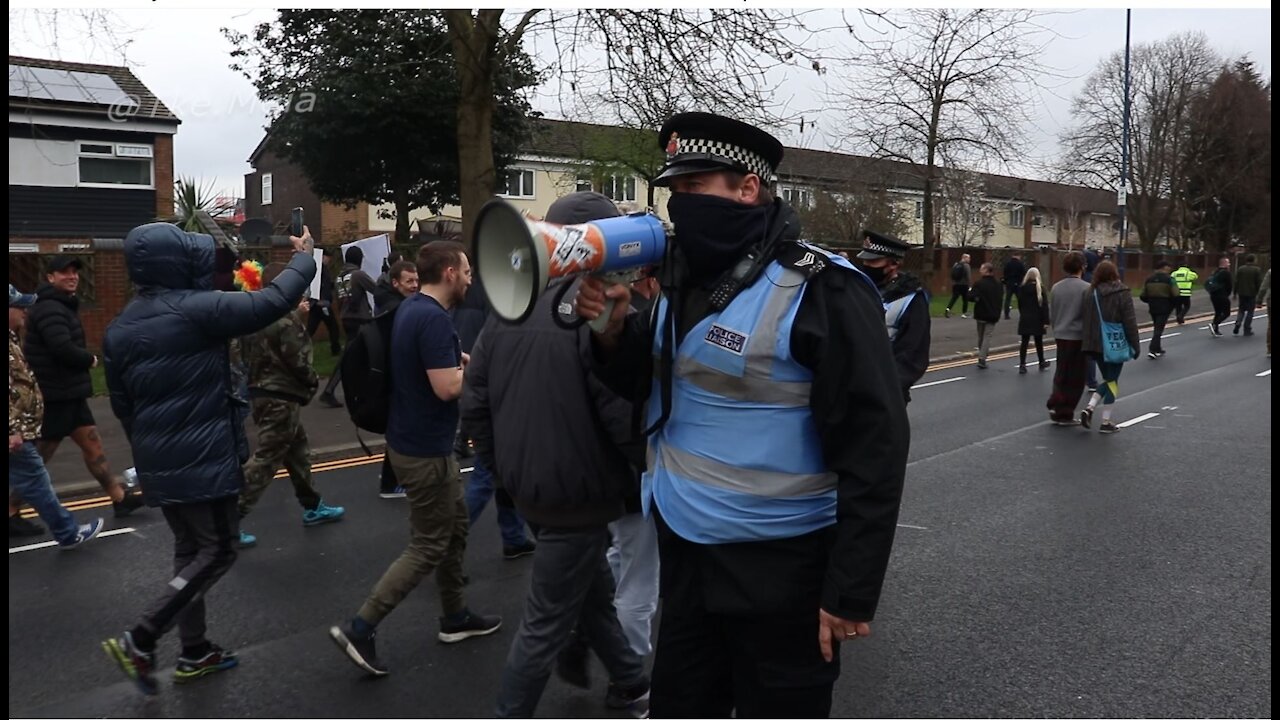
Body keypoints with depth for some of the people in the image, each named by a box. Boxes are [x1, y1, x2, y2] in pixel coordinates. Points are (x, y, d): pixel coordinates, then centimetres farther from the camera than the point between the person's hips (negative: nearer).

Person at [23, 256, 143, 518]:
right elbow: (63, 349, -28)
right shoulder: (50, 309, -18)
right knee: (38, 457, -1)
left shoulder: (62, 306, 16)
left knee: (92, 443, 12)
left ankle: (120, 498, 19)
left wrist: (85, 360, -4)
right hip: (54, 395, -10)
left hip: (68, 392, 10)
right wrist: (90, 359, -10)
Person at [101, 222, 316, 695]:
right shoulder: (197, 310, -17)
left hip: (158, 463, 8)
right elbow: (272, 302, -14)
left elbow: (121, 403, 15)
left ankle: (195, 653, 26)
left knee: (190, 549, 18)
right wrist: (303, 259, 3)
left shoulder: (119, 328, 8)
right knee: (218, 552, 4)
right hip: (203, 461, -8)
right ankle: (139, 642, -1)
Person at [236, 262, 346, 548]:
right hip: (281, 398, -10)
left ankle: (312, 507, 32)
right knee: (264, 461, -4)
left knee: (298, 452, 20)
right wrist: (313, 382, 2)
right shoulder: (285, 319, -19)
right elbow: (298, 361, -19)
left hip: (261, 392, 10)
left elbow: (249, 354, 13)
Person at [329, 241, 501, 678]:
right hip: (425, 450, -10)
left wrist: (463, 360, 9)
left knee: (454, 528, 20)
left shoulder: (412, 308, 8)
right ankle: (360, 628, 4)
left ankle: (455, 617, 32)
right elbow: (447, 388, -29)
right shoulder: (434, 318, -24)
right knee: (428, 547, 0)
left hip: (419, 441, 10)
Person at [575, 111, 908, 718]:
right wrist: (613, 332, -5)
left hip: (778, 569, -7)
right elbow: (652, 386, 16)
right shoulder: (686, 280, 6)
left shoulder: (821, 292, -19)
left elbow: (875, 448, -19)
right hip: (685, 554, 7)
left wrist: (851, 589, -18)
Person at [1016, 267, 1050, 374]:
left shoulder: (1021, 288, 0)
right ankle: (1042, 363, 28)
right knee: (1039, 342, 12)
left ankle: (1022, 365, -5)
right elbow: (1045, 306, -11)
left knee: (1024, 342, 2)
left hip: (1025, 320, 2)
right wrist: (1046, 321, -10)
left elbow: (1019, 304, 6)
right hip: (1037, 320, -2)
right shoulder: (1040, 288, -9)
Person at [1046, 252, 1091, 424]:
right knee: (1075, 378, 5)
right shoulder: (1086, 288, -14)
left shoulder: (1056, 287, 4)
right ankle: (1064, 414, 8)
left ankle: (1056, 407, 15)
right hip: (1079, 337, -5)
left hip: (1060, 336, 5)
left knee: (1061, 374, 18)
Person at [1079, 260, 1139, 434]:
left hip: (1095, 344, 4)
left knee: (1108, 379, 18)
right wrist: (1134, 345, -3)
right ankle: (1106, 422, 6)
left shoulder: (1091, 293, 3)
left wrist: (1087, 342, 12)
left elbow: (1086, 319, 6)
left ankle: (1089, 408, 0)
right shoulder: (1122, 293, -9)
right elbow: (1130, 321, -10)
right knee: (1112, 381, 5)